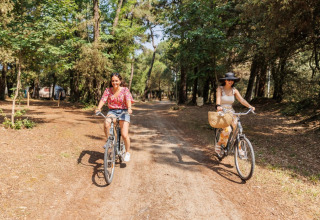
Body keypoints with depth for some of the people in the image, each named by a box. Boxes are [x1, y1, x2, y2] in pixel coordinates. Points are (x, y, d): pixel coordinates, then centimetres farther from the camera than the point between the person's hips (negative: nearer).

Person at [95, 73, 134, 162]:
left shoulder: (125, 90, -4)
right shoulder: (108, 90, 2)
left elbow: (128, 99, -20)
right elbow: (103, 99, -11)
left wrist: (129, 108, -41)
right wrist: (98, 108, -31)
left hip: (123, 112, -2)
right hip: (112, 111, 2)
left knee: (124, 135, -13)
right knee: (106, 123, -33)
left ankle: (127, 152, 12)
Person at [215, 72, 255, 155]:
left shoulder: (234, 90, 4)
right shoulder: (220, 88, -7)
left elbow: (241, 99, -7)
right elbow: (218, 98, -25)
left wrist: (249, 106, -25)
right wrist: (218, 106, -46)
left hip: (231, 112, 4)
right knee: (227, 129, -26)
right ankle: (218, 145, -1)